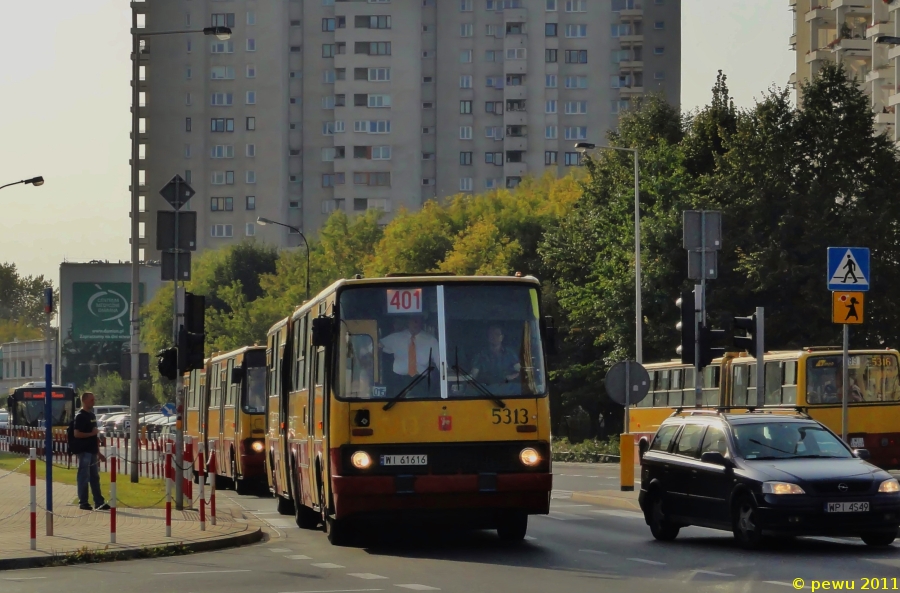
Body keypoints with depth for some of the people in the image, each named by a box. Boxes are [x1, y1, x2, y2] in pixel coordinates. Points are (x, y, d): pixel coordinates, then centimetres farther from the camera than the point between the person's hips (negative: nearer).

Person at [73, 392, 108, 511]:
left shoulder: (92, 415, 16)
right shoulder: (80, 416, -11)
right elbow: (77, 434, -20)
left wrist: (98, 452, 19)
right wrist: (91, 433, -17)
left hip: (92, 451, 9)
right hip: (84, 451, -9)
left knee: (95, 477, 10)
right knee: (84, 477, -4)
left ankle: (99, 502, 14)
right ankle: (83, 502, 0)